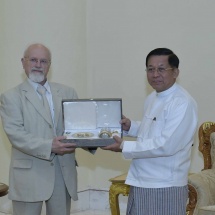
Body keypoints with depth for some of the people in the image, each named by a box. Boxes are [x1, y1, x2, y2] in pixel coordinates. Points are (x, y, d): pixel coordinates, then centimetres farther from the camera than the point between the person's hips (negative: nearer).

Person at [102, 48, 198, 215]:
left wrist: (124, 147, -18)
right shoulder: (152, 98, 10)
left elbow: (166, 145, -24)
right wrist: (130, 127, 4)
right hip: (141, 182, 8)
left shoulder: (183, 103, -18)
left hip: (165, 187, -8)